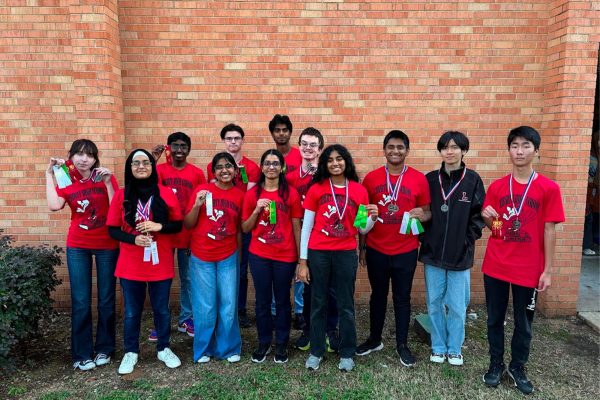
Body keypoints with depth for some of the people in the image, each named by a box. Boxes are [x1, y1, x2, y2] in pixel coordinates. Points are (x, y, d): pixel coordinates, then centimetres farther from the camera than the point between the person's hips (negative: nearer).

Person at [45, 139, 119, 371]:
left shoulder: (105, 177, -4)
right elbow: (54, 206, -18)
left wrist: (107, 183, -21)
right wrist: (50, 175, -10)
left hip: (107, 246, -1)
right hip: (77, 247, 1)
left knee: (106, 301, 8)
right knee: (80, 303, 3)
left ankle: (104, 349, 25)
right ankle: (81, 354, 17)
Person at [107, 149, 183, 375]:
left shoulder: (166, 193, -2)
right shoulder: (121, 195, -1)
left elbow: (178, 225, 2)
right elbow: (112, 230, -1)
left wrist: (159, 226, -17)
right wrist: (133, 239, -18)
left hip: (160, 263, 0)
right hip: (130, 265, 0)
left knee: (162, 309, 13)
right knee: (132, 311, 12)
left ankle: (163, 349, 31)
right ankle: (131, 352, 31)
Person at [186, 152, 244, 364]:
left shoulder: (240, 195, 2)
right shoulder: (202, 190, -5)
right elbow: (188, 224, -2)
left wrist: (238, 254, 10)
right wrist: (197, 205, -18)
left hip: (228, 258, 2)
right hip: (201, 258, -1)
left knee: (228, 305, 7)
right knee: (205, 307, 6)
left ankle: (229, 348, 26)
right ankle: (203, 349, 25)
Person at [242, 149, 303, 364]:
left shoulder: (291, 193, -3)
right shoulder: (252, 193, 1)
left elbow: (296, 227, 0)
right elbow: (245, 228, 3)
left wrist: (300, 257, -2)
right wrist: (257, 210, -14)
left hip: (285, 256, -1)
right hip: (259, 256, 1)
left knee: (282, 300, 10)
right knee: (262, 300, 11)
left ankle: (281, 344, 26)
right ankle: (263, 342, 27)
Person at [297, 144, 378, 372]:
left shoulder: (359, 190, 1)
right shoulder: (316, 189, -1)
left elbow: (362, 229, 7)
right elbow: (306, 227, 0)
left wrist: (373, 217, -15)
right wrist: (302, 261, -2)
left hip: (346, 254, 1)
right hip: (318, 253, 0)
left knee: (346, 305, 9)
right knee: (318, 304, 10)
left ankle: (347, 353, 25)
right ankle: (316, 351, 25)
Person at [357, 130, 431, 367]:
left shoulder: (419, 179, -3)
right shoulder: (371, 178, -1)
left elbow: (428, 212, 4)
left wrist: (421, 215, -20)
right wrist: (362, 247, 6)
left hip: (406, 251, -1)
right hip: (376, 250, 1)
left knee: (402, 298, 11)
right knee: (378, 295, 15)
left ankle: (402, 344, 26)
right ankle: (375, 339, 32)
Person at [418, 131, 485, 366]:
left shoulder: (473, 180, -3)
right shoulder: (430, 179, 2)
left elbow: (479, 214, -1)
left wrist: (469, 238, -8)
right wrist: (425, 237, 0)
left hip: (460, 254, -1)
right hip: (433, 253, 2)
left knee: (457, 306, 7)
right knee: (434, 303, 10)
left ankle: (454, 349, 26)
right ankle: (438, 347, 27)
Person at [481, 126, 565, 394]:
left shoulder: (549, 188, -6)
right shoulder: (497, 187, 1)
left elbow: (549, 231, -5)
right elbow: (494, 228, 7)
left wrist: (548, 270, -6)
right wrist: (488, 218, -16)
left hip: (528, 269, -2)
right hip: (495, 266, 2)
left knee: (523, 322, 13)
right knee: (494, 319, 13)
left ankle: (517, 367, 32)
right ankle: (496, 364, 30)